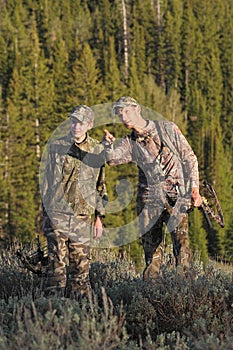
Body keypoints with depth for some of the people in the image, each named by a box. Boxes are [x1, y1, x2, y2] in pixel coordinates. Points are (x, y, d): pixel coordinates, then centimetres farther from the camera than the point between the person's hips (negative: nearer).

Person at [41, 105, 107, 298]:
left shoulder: (97, 150, 8)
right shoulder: (57, 147, 3)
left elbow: (100, 185, 16)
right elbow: (48, 181, 7)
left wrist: (99, 217, 13)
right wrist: (46, 213, 4)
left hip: (83, 217, 2)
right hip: (57, 215, -2)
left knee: (81, 266, 3)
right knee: (57, 264, -6)